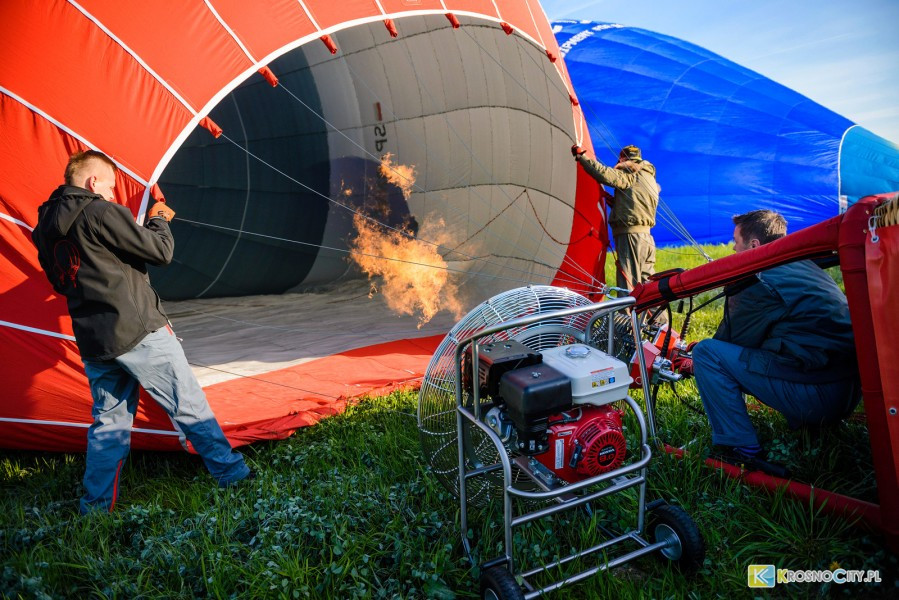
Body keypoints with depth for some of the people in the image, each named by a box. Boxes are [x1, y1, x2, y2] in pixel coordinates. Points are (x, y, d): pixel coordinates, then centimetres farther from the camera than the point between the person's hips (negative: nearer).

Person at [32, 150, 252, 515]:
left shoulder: (46, 228, 13)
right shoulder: (101, 212, -11)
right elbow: (160, 252, -12)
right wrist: (159, 220, 9)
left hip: (92, 343, 7)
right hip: (139, 333, -7)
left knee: (109, 420, 17)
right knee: (190, 407, 3)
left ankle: (95, 507, 23)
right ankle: (233, 476, 13)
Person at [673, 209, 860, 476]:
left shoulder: (758, 282, -10)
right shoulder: (805, 266, 17)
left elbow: (732, 337, 1)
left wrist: (699, 362, 20)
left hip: (815, 397, -9)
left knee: (708, 353, -8)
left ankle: (741, 450, -6)